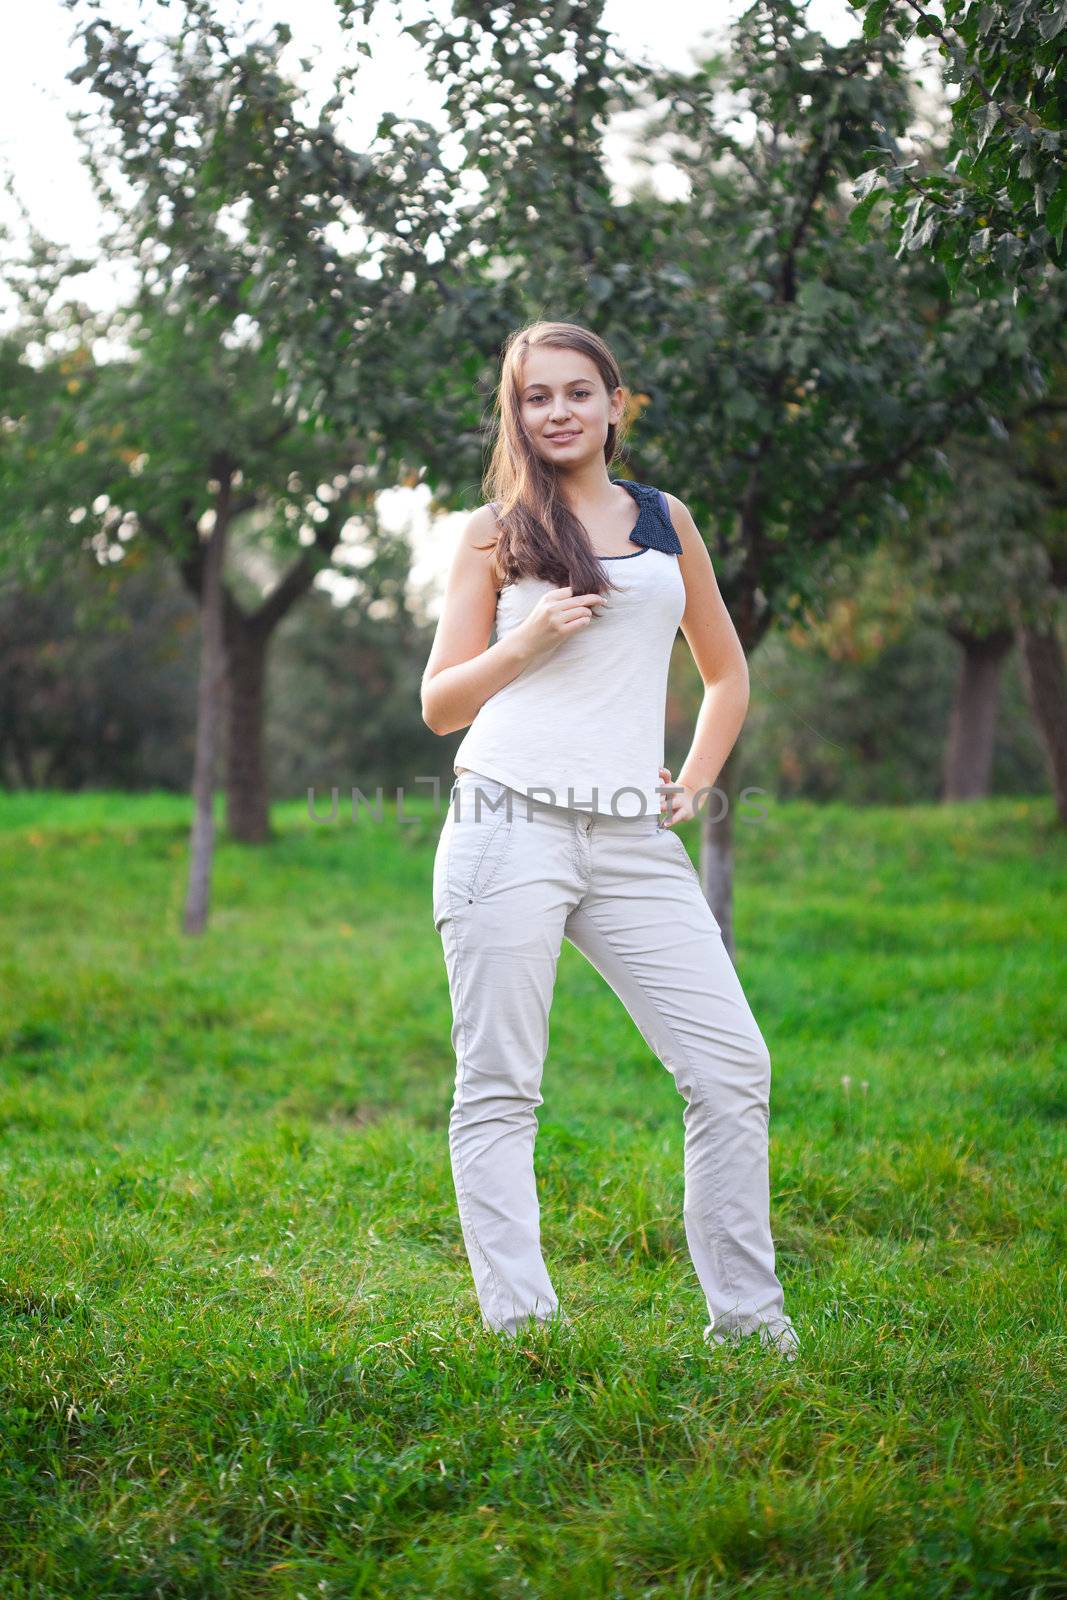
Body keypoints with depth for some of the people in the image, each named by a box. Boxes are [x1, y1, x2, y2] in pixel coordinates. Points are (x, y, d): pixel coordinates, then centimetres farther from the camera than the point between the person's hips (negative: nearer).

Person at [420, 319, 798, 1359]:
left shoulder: (665, 520, 17)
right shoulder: (495, 533, 9)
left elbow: (727, 672, 26)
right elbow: (440, 705, 7)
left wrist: (696, 781, 11)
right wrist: (529, 638, -9)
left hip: (633, 841, 3)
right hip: (510, 828, -2)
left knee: (732, 1067, -3)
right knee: (498, 1087, -3)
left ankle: (745, 1315, 7)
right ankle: (517, 1322, 2)